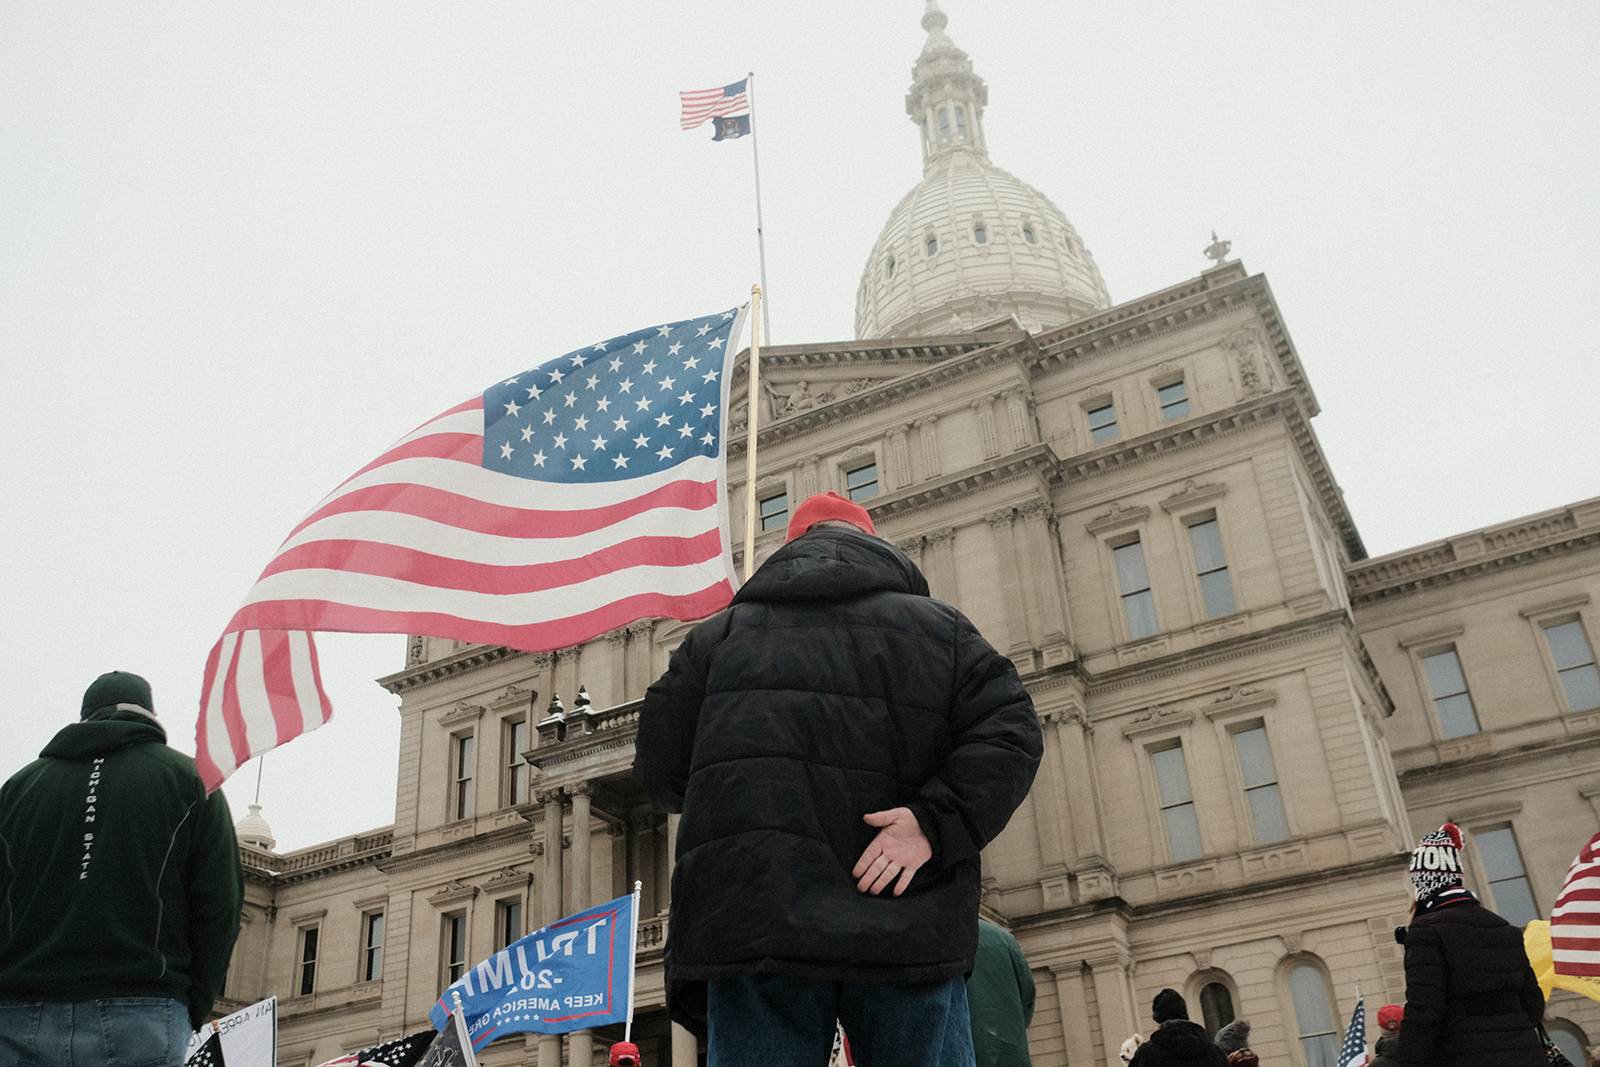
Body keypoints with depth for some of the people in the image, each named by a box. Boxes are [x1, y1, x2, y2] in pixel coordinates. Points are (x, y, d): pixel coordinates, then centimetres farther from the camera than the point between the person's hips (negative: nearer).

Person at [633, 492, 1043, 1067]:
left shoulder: (718, 634, 15)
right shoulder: (941, 628, 15)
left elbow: (660, 771, 14)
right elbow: (1008, 736, -1)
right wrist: (934, 821, -9)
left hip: (750, 926, 0)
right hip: (907, 933, 0)